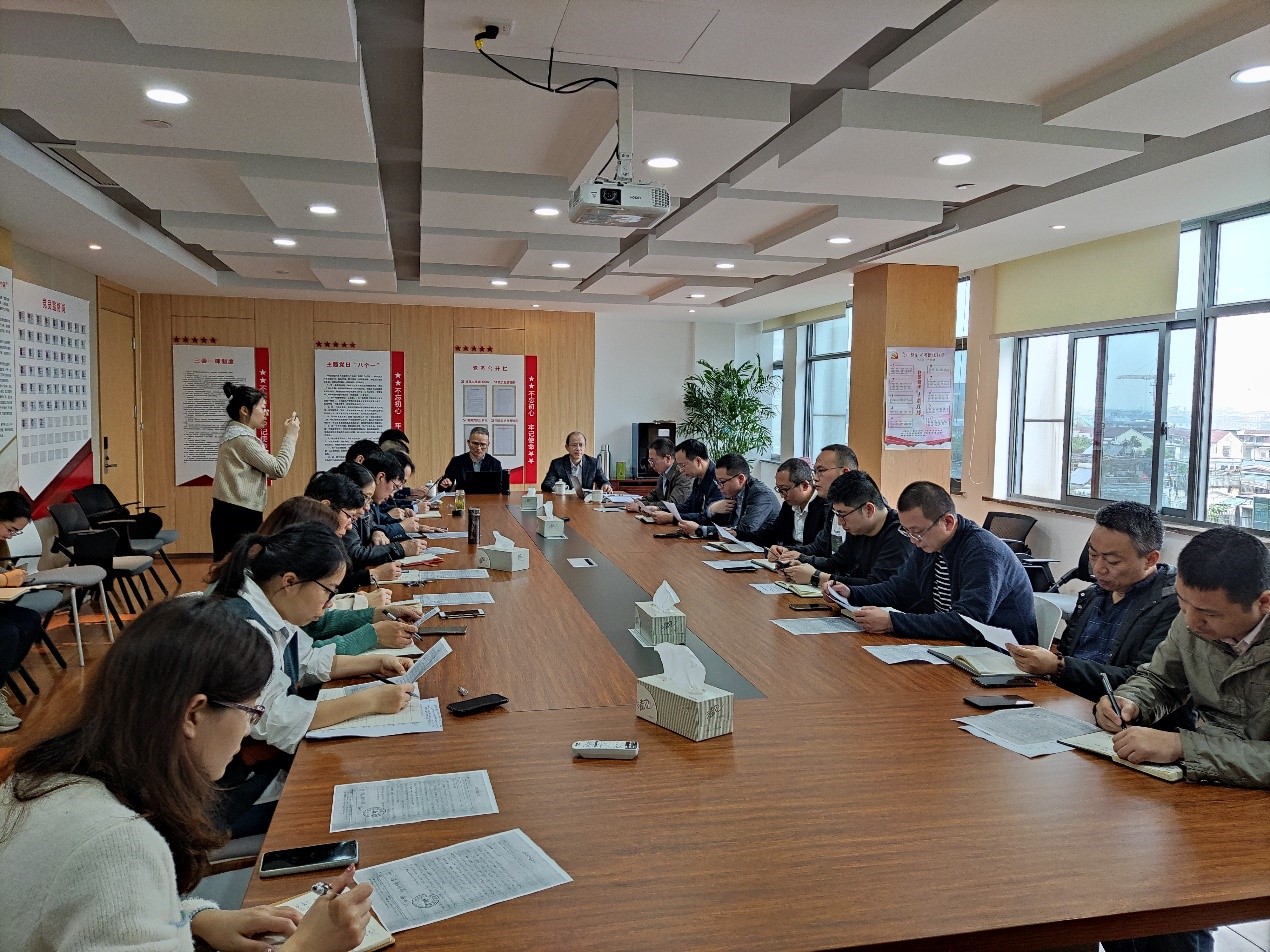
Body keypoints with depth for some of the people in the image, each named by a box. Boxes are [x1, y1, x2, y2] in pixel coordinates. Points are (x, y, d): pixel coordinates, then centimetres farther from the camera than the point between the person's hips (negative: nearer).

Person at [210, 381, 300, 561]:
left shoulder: (236, 434, 16)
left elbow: (267, 467, 14)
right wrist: (290, 436, -8)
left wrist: (288, 436, 8)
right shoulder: (242, 439, -16)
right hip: (238, 516, -10)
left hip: (235, 513, 10)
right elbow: (278, 469, -16)